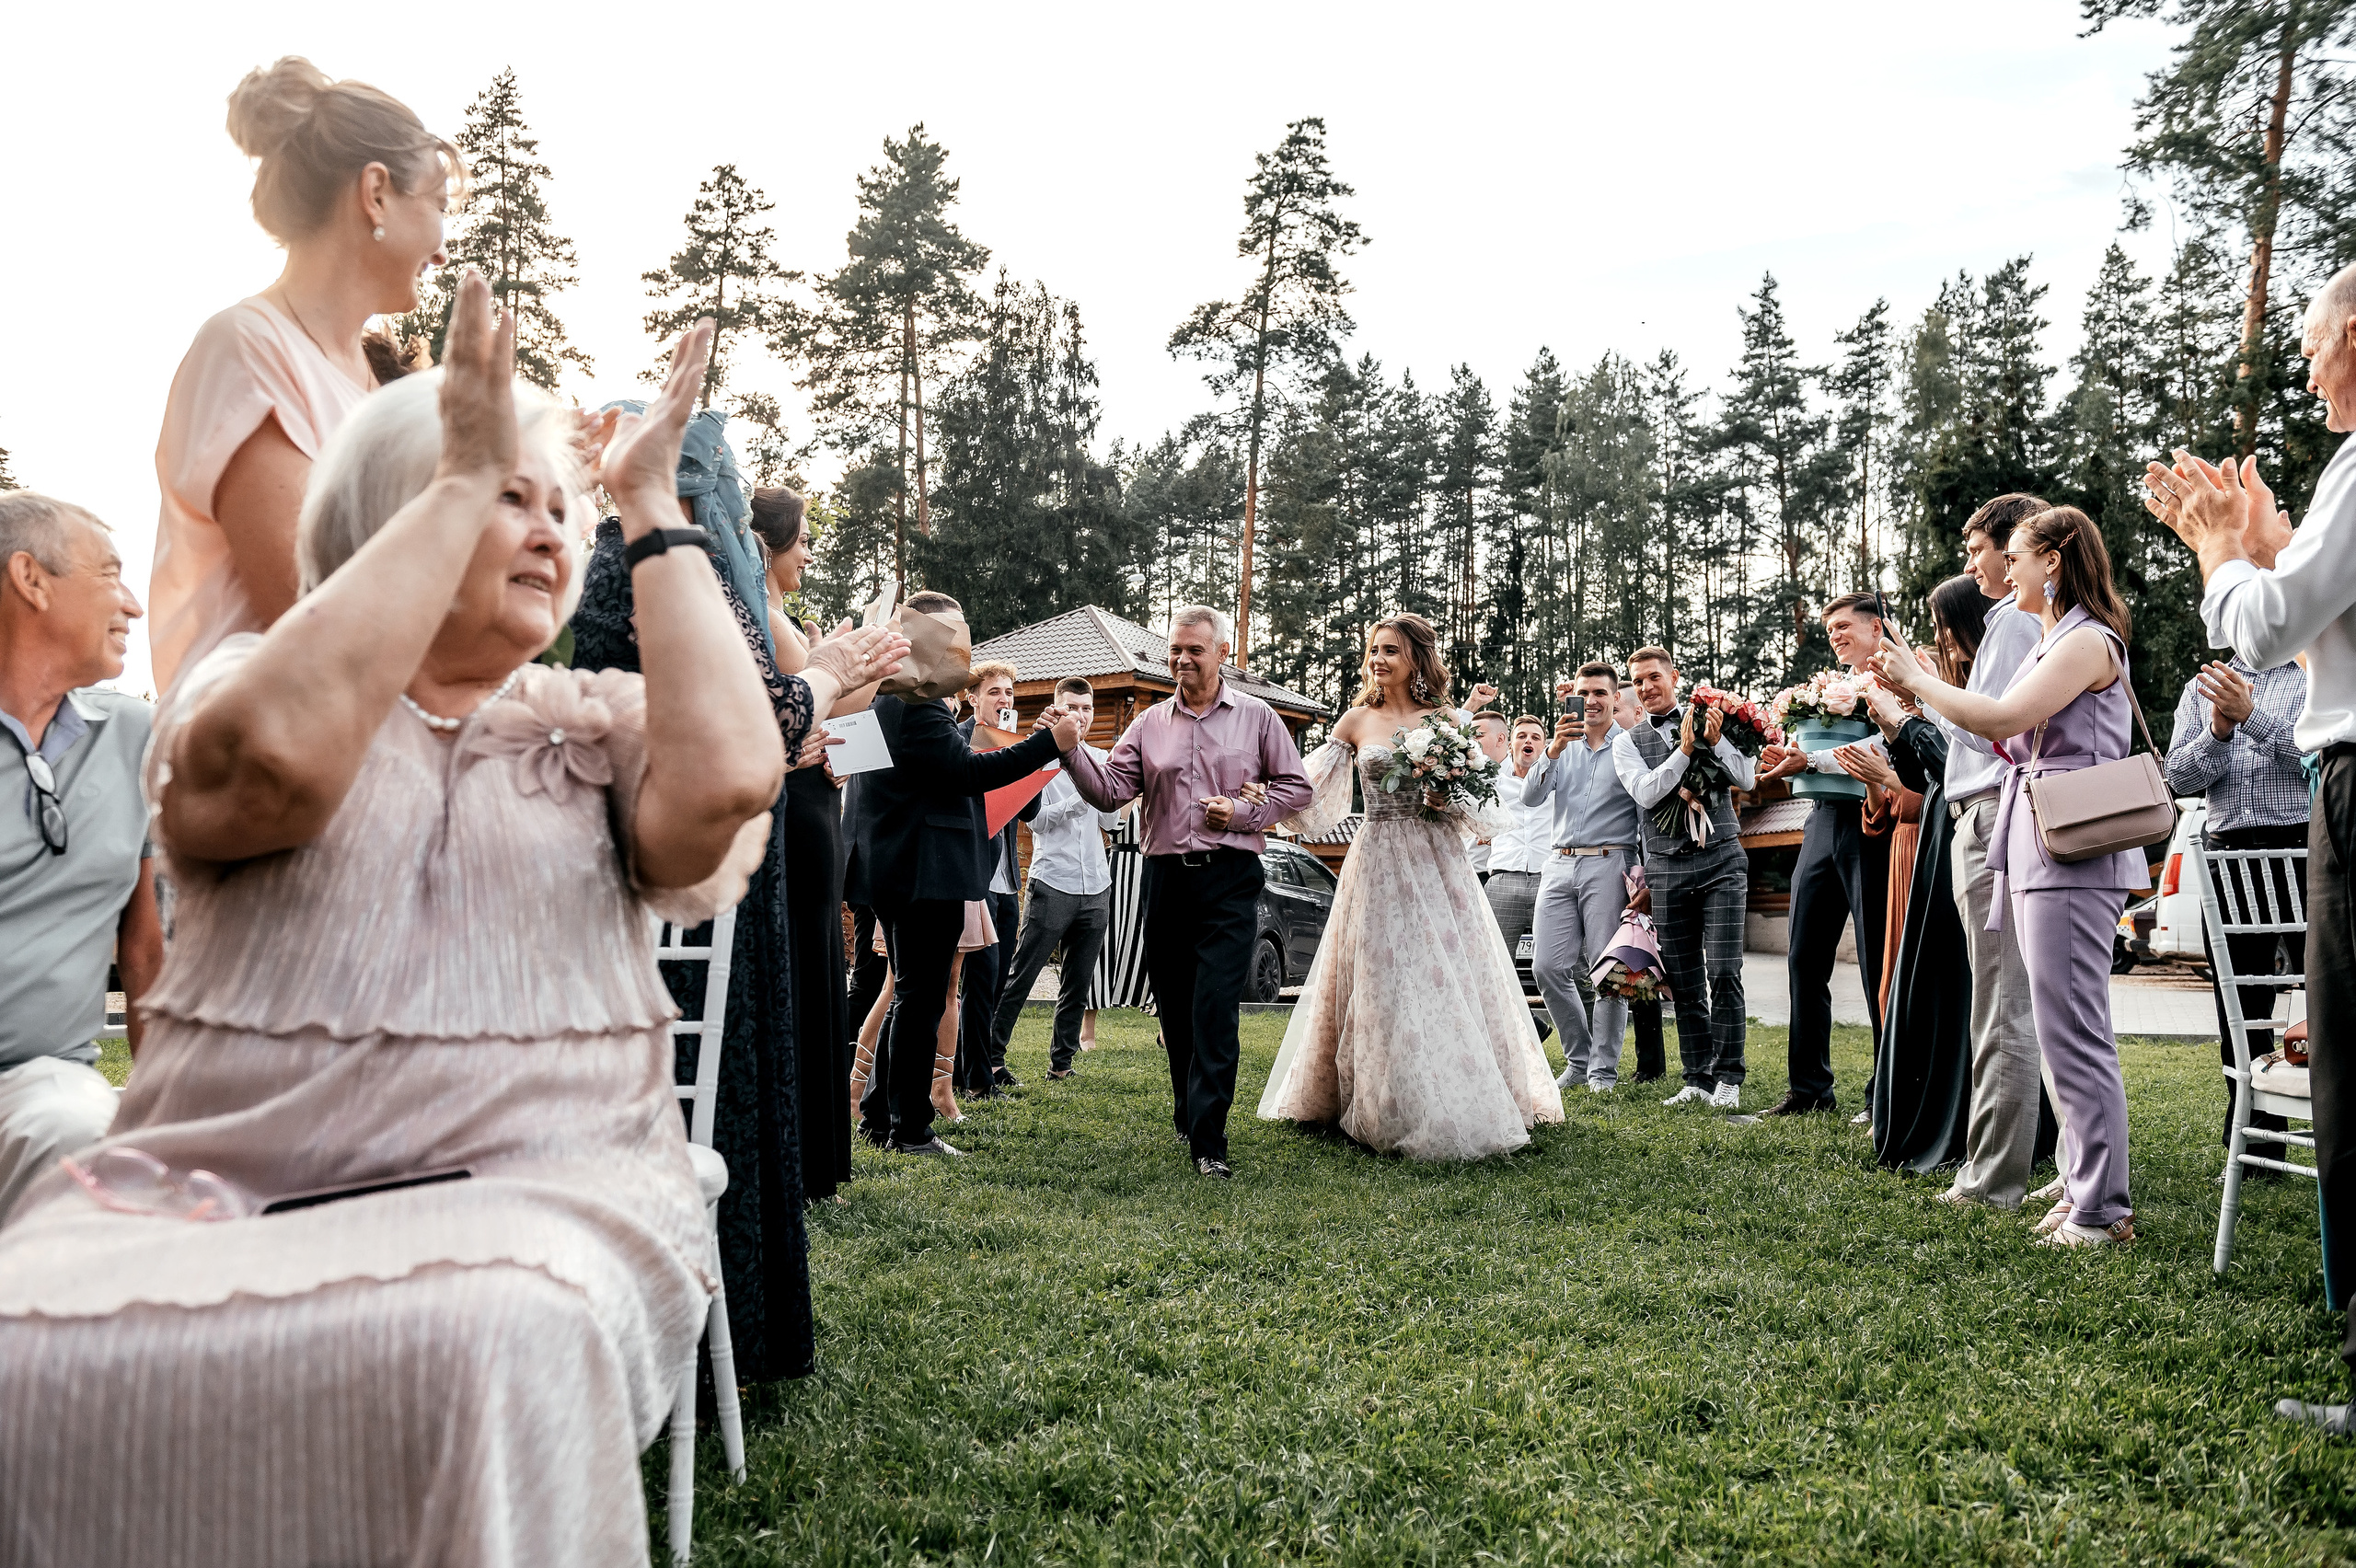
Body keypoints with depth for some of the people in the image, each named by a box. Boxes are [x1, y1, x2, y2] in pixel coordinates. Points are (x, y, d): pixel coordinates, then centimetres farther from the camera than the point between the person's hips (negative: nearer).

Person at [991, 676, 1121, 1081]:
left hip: (1096, 888, 5)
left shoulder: (1101, 759, 13)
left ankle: (1062, 1061, 18)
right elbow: (1037, 819, -8)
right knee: (1020, 977, -3)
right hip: (1052, 884, -5)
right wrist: (1081, 799, -17)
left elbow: (1108, 821, 10)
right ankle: (991, 1054, 7)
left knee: (1078, 983, 9)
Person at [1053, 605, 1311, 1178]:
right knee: (1175, 1009, 11)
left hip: (1230, 879, -3)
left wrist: (1243, 811, -6)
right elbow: (1110, 792, 1)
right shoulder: (1150, 723, 10)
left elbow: (1296, 787, 9)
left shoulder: (1256, 717, 6)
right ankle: (1187, 1113, 31)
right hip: (1166, 876, 3)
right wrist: (1072, 750, -16)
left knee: (1215, 1011, -11)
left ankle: (1207, 1141, -9)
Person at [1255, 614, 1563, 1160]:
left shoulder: (1445, 720, 6)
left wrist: (1447, 798, -12)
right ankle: (1394, 1109, 12)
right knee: (1381, 985, 0)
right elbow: (1311, 789, 5)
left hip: (1436, 864, 0)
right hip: (1378, 864, 0)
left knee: (1446, 979, 1)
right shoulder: (1357, 721, 6)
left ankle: (1462, 1106, 14)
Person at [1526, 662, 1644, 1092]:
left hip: (1608, 864, -4)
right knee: (1548, 967, -1)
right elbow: (1530, 798, 2)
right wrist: (1554, 750, -13)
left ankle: (1603, 1069, 4)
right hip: (1559, 865, 4)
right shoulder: (1563, 746, 16)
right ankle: (1579, 1060, 14)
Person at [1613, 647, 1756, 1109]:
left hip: (1721, 861, -1)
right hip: (1668, 869, 1)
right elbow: (1646, 792, -7)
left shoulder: (1711, 721, 9)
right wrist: (1685, 749, -10)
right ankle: (1698, 1079, 12)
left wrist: (1715, 741, -13)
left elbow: (1746, 779, 0)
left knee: (1724, 973, -7)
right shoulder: (1627, 742, 9)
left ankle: (1728, 1078, 1)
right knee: (1684, 984, 4)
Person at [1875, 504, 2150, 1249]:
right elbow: (2012, 735, 18)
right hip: (2039, 852, 10)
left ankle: (2102, 1210, -2)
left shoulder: (2089, 641, -10)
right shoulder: (2050, 642, 21)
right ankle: (2083, 1186, 21)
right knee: (2066, 1031, 13)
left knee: (2073, 1033, -8)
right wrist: (1918, 687, 15)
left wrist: (1919, 681, -8)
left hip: (2072, 854, -10)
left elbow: (2003, 719, -20)